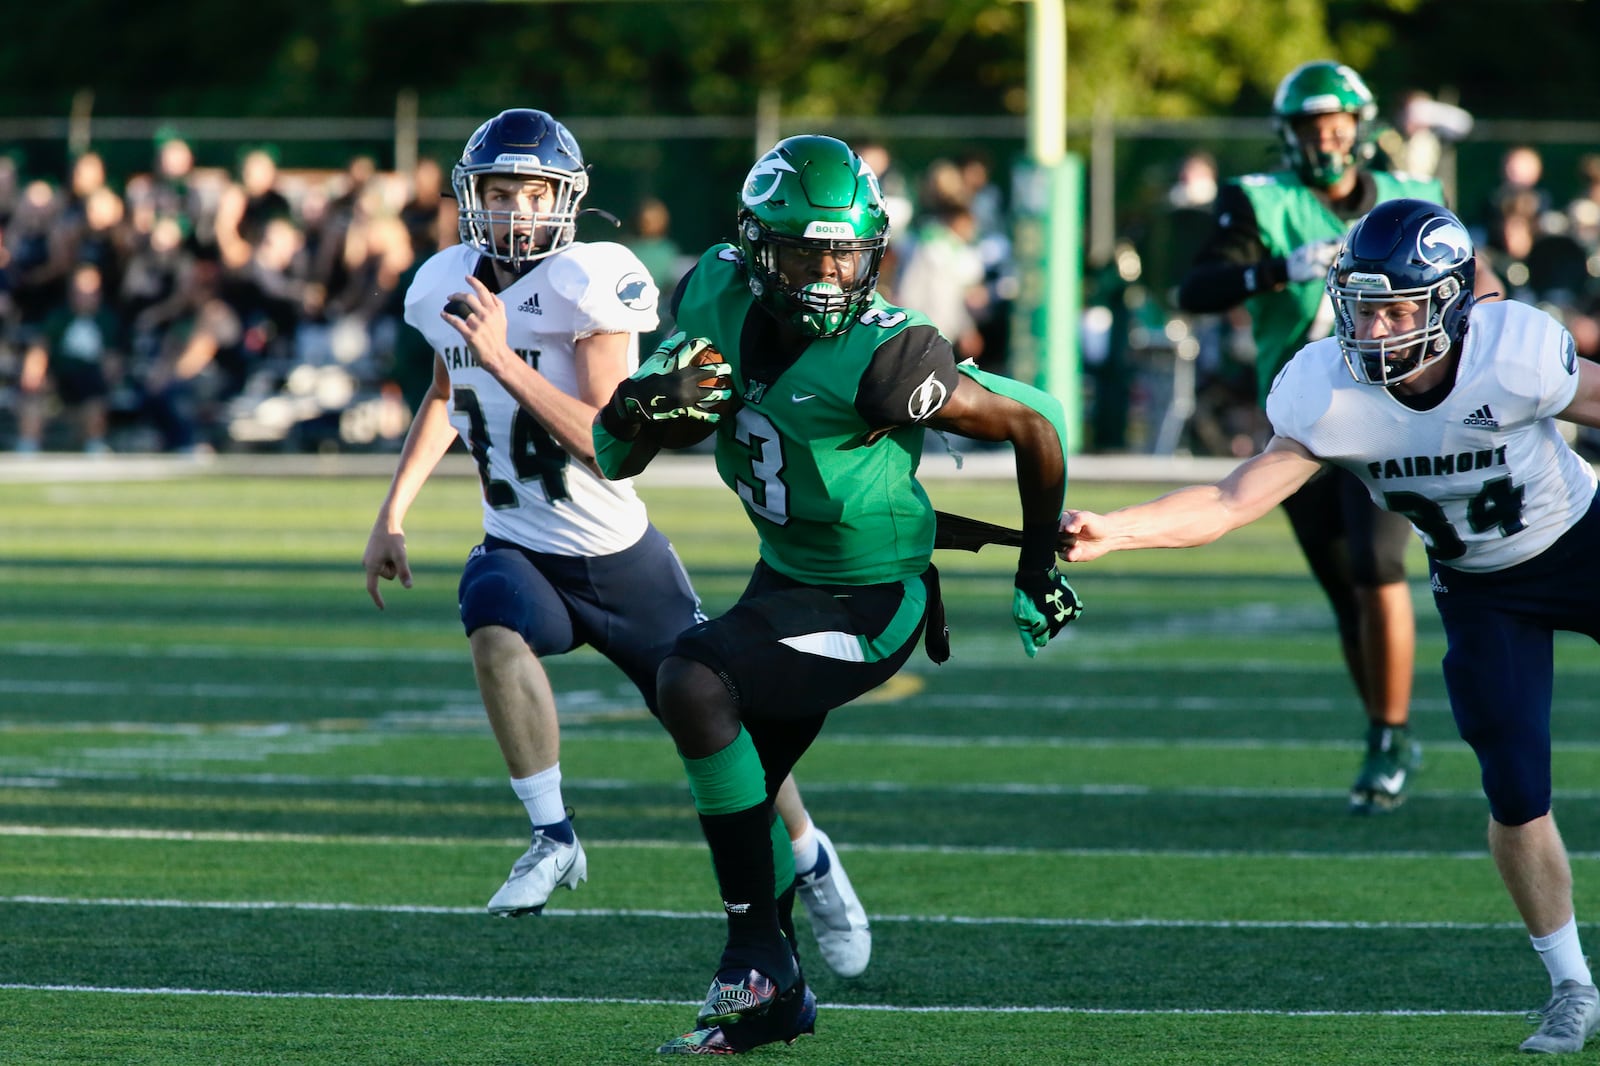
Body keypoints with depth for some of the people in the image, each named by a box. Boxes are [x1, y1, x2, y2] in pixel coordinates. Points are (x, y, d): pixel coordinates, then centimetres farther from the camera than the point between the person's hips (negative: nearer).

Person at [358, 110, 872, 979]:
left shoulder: (590, 287, -19)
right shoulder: (444, 288, -1)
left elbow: (607, 442, -27)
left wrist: (505, 360, -33)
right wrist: (392, 512, 15)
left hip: (616, 554, -3)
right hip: (518, 549, 3)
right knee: (496, 634, -32)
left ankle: (812, 859, 32)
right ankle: (553, 837, -18)